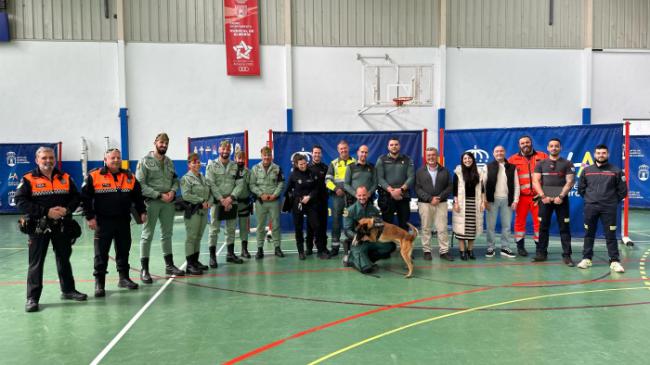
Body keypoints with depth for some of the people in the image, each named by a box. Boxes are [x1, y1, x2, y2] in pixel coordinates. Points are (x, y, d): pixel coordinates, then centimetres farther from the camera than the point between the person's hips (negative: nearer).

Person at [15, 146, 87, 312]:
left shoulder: (65, 178, 7)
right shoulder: (29, 179, -5)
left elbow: (76, 197, 8)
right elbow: (21, 202, -13)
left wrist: (67, 209, -12)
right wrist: (46, 212, -20)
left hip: (62, 226, 4)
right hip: (39, 227, -4)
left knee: (64, 259, 15)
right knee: (36, 262, 1)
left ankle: (68, 290, 29)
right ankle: (32, 297, 10)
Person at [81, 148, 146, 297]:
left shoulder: (130, 177, 6)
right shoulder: (94, 176, -6)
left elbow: (138, 197, 14)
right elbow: (85, 198, -5)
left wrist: (142, 212, 5)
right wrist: (90, 217, -9)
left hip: (124, 221, 4)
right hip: (103, 222, -4)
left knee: (124, 251, 13)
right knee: (101, 254, 2)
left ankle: (124, 278, 26)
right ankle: (99, 283, 11)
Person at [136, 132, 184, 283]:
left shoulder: (169, 162, 12)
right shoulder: (145, 161, -5)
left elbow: (175, 179, 14)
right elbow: (140, 184, -12)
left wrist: (172, 191, -8)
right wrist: (159, 195, -16)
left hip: (168, 202, 6)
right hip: (152, 202, -6)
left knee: (167, 234, 14)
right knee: (147, 235, -1)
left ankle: (169, 265, 25)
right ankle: (144, 269, 5)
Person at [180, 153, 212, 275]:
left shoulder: (203, 177, 17)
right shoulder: (186, 178, -5)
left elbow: (210, 192, 16)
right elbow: (186, 195, -17)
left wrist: (209, 202, -5)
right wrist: (201, 201, -16)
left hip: (204, 211, 7)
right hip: (192, 211, -7)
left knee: (199, 237, 12)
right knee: (191, 237, -5)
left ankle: (196, 261, 21)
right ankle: (190, 265, -2)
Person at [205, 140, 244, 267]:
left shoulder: (235, 166, 7)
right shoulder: (212, 166, -1)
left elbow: (240, 184, -1)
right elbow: (211, 185, -10)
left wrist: (230, 198, -13)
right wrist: (222, 200, -16)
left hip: (232, 202, 3)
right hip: (217, 202, -3)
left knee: (231, 229, 10)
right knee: (214, 229, -2)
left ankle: (230, 254, 21)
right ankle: (212, 256, 4)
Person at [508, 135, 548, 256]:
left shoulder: (542, 156, 8)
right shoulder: (513, 159, 6)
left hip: (538, 196, 1)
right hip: (521, 196, 0)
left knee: (539, 222, 3)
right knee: (520, 221, 2)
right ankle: (520, 247, 12)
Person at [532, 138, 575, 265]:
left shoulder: (567, 164, 6)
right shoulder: (541, 164, 10)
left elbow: (570, 182, -2)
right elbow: (535, 181, 2)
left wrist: (561, 196, -13)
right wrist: (543, 196, -9)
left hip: (561, 200, -1)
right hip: (545, 200, 1)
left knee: (564, 228, -1)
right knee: (543, 227, 5)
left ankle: (566, 255, 3)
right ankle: (541, 253, 12)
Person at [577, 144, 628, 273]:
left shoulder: (616, 171, 1)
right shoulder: (587, 170, 7)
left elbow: (622, 191, 5)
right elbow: (581, 188, 16)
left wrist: (613, 201, 7)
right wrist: (589, 199, 11)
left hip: (609, 208, -2)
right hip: (590, 207, 2)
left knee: (610, 235, -1)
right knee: (589, 234, 8)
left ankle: (615, 261, 6)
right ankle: (586, 259, 16)